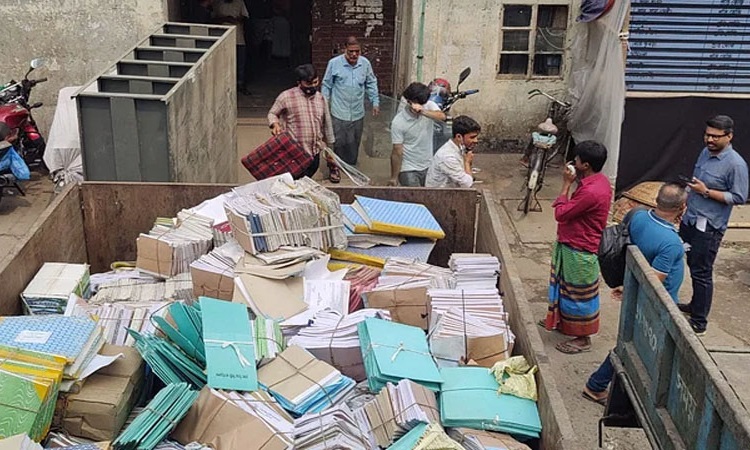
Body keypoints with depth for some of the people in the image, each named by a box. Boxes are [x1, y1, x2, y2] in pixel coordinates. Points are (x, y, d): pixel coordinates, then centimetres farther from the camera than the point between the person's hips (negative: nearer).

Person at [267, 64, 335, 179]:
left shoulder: (321, 98, 8)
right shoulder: (286, 96, -8)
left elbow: (326, 124, 17)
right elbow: (272, 114, 5)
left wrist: (329, 147, 23)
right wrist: (275, 124, -17)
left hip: (314, 153, 5)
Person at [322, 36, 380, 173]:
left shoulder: (365, 63, -2)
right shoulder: (334, 63, -10)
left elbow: (371, 83, 12)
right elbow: (327, 85, 0)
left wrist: (375, 102, 9)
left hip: (358, 113, 3)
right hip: (339, 113, -3)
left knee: (354, 144, 13)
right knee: (338, 143, 1)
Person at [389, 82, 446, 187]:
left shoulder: (429, 106, -7)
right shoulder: (398, 122, -18)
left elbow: (442, 116, -29)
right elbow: (397, 152, -15)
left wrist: (423, 112, -46)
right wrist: (394, 178, -11)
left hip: (428, 167, 5)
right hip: (409, 170, -5)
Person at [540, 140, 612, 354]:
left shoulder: (591, 191, -33)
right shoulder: (598, 180, 0)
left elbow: (560, 213, -23)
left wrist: (566, 184, -18)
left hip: (580, 252, -10)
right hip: (573, 245, 10)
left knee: (580, 294, 6)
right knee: (567, 287, 27)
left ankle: (583, 338, 22)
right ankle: (562, 320, 46)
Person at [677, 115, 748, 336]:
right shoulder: (705, 152, 7)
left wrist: (706, 192, -21)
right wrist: (688, 194, 15)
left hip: (708, 227, -8)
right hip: (689, 220, 8)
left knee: (701, 273, -2)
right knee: (693, 266, 19)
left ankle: (699, 322, 6)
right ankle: (695, 305, 36)